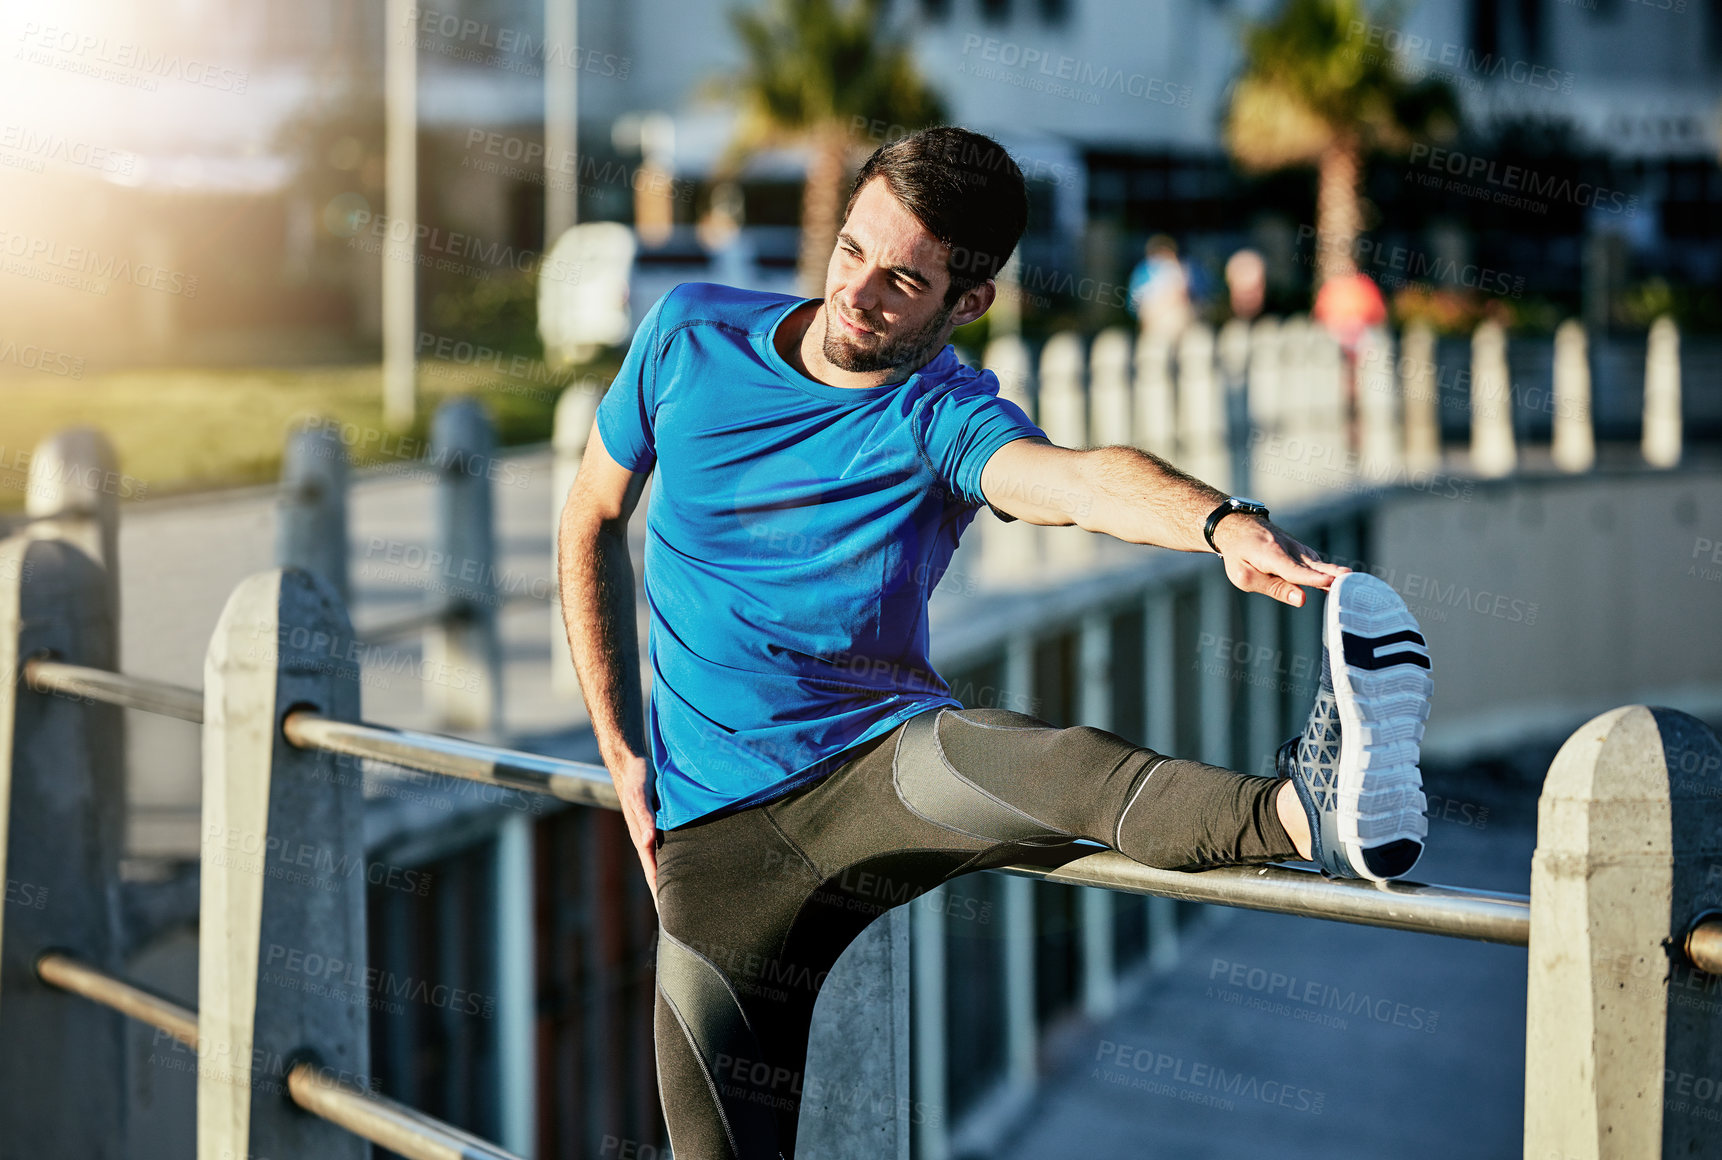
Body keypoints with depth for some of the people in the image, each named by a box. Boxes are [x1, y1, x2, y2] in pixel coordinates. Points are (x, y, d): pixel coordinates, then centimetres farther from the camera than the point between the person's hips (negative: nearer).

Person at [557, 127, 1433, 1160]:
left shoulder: (945, 418, -9)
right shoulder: (691, 335, 1)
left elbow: (1077, 480, -32)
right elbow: (593, 524, 14)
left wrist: (1224, 522, -54)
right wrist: (625, 755, 7)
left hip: (882, 762, -3)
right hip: (712, 820, 3)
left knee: (1019, 756, -38)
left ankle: (1311, 807, -60)